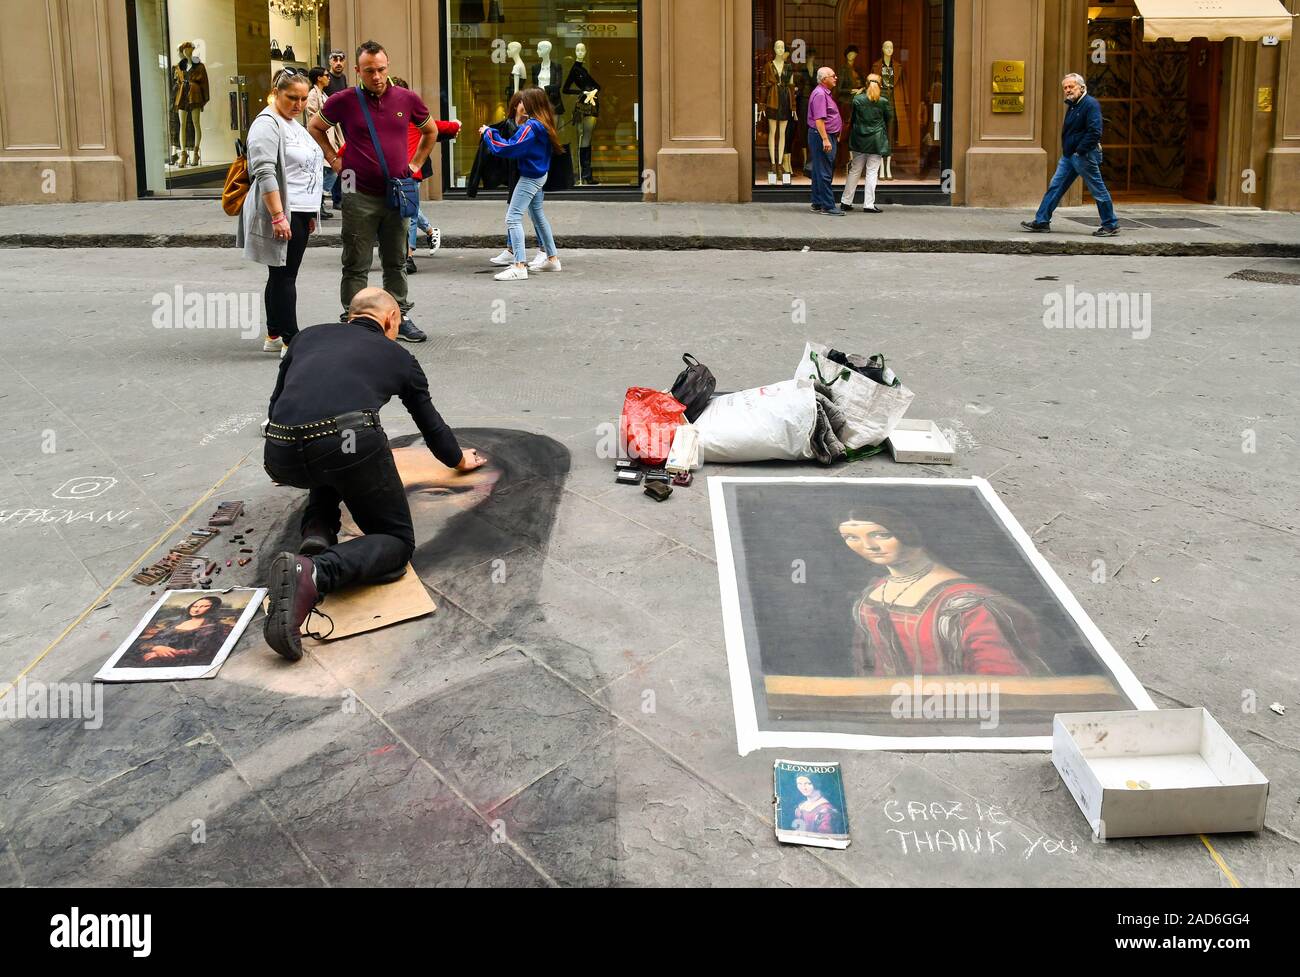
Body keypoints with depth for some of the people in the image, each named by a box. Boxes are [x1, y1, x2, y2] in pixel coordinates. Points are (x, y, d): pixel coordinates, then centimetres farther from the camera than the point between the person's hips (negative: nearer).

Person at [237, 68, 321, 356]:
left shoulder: (293, 123, 18)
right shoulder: (267, 124, -12)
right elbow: (265, 174, -21)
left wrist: (309, 213, 23)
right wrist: (278, 216, -26)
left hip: (299, 213, 9)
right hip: (281, 214, -9)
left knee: (281, 275, 13)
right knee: (283, 276, -6)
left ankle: (274, 336, 19)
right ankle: (291, 341, -5)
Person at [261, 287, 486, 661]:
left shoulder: (308, 336, 31)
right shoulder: (398, 356, 26)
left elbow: (275, 405, 38)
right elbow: (431, 423, 40)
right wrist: (459, 459, 60)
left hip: (281, 459, 5)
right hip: (350, 443, -4)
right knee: (397, 542, 12)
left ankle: (316, 537, 9)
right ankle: (315, 572, -19)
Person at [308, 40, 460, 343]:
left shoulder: (407, 99, 3)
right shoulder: (344, 101, -4)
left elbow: (431, 131, 20)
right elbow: (315, 128, 11)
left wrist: (416, 163, 12)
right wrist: (334, 161, 3)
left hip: (396, 194, 3)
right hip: (359, 196, -3)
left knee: (396, 263, 13)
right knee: (356, 267, 2)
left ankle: (400, 318, 22)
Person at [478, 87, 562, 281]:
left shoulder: (530, 127, -21)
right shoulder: (542, 125, 6)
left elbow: (510, 148, -25)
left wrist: (488, 133, -15)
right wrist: (519, 124, 5)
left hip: (530, 177, -10)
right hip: (539, 176, 10)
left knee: (513, 218, -12)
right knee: (538, 215, 24)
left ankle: (519, 266, -20)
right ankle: (552, 258, 33)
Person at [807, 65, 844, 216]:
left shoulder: (826, 93, 18)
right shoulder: (820, 94, -15)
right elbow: (819, 119, -22)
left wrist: (836, 136, 27)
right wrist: (825, 139, -25)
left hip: (828, 136, 11)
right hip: (822, 136, -11)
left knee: (820, 172, 12)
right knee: (824, 173, -9)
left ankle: (817, 204, 17)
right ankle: (828, 206, -8)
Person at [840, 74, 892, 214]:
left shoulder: (857, 99, -4)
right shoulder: (883, 101, -6)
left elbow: (851, 118, 4)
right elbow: (889, 117, 7)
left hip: (859, 140, 2)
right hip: (876, 141, -2)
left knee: (854, 171, 11)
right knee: (872, 172, 1)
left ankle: (845, 202, 14)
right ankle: (869, 205, 0)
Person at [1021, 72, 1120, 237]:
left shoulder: (1091, 104, -14)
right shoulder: (1072, 105, 15)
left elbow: (1095, 132, -22)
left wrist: (1080, 151, -20)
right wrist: (1066, 150, 14)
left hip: (1084, 156, -9)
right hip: (1069, 155, 9)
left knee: (1098, 190, -1)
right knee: (1055, 186, 7)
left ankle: (1111, 225, 7)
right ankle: (1042, 222, 10)